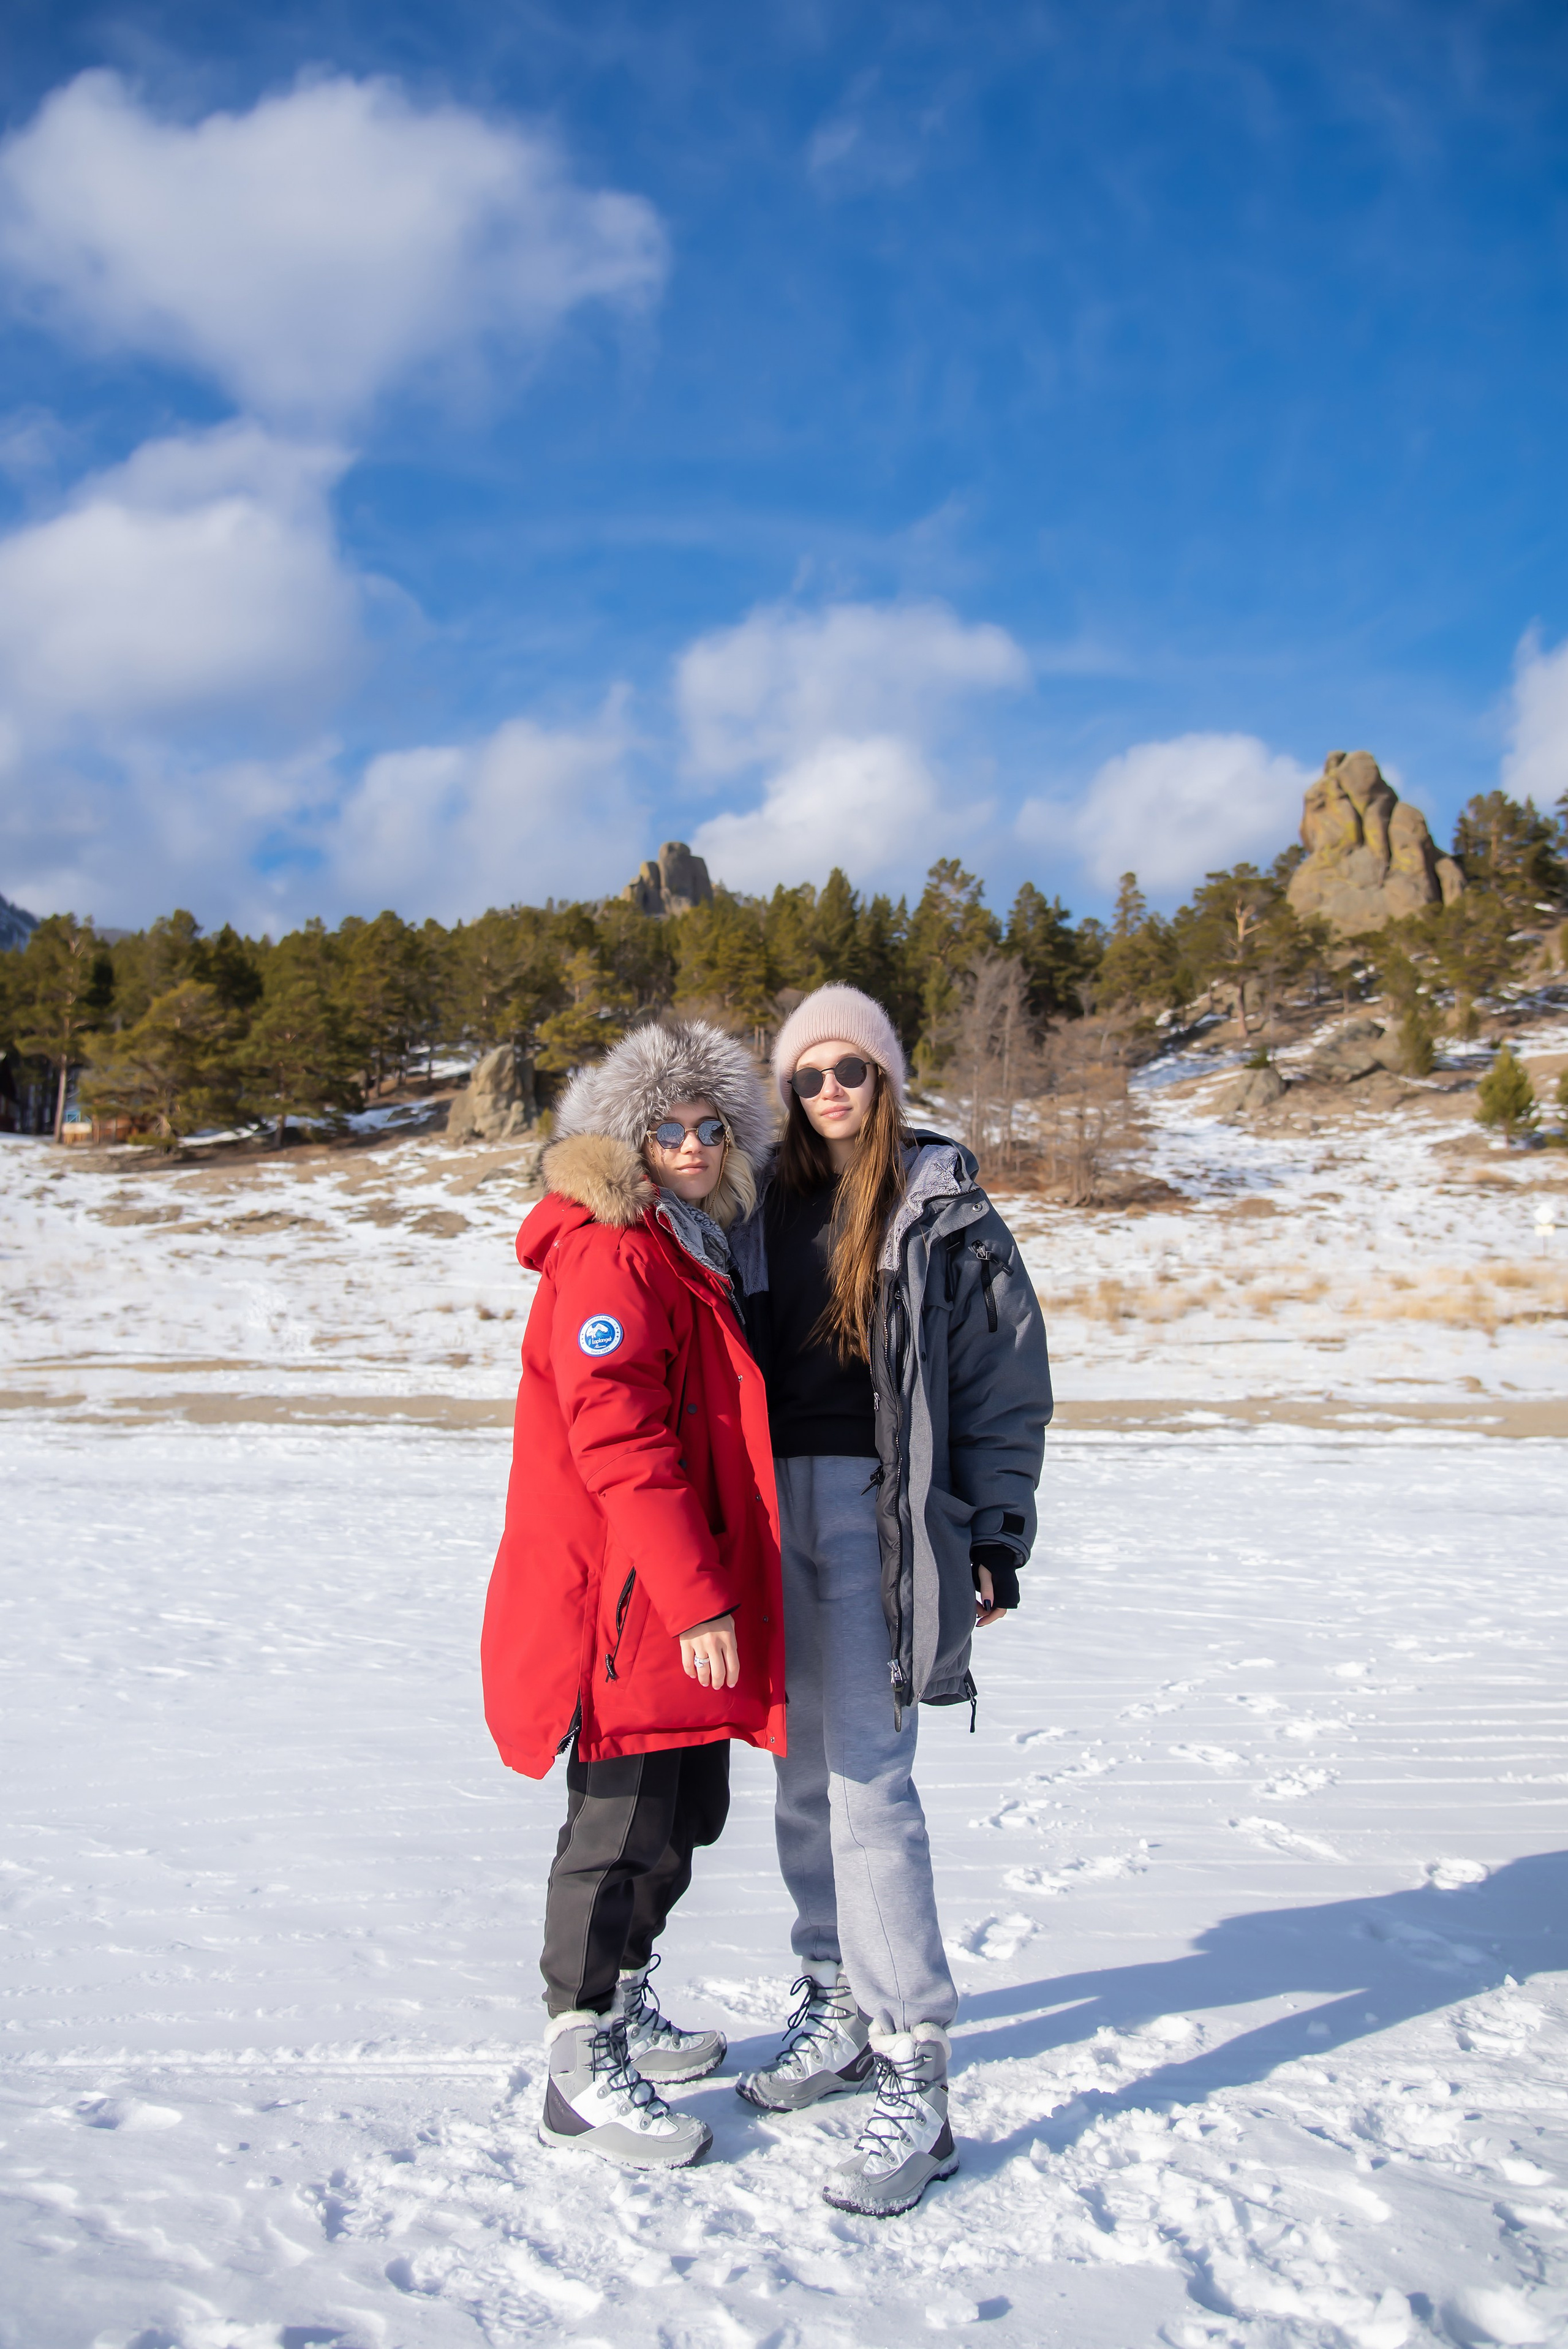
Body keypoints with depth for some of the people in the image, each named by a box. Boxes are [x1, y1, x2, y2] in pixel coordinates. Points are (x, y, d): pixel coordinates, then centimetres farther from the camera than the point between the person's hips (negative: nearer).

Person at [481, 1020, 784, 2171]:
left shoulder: (703, 1251, 16)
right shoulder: (609, 1256, -15)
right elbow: (617, 1442, -23)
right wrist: (694, 1599, -25)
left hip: (691, 1594, 10)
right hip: (625, 1602, -10)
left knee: (687, 1812, 19)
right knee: (622, 1826, -1)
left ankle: (626, 2010, 36)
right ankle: (583, 2068, 14)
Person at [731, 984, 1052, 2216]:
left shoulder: (944, 1210, -1)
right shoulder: (771, 1204, 11)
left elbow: (1007, 1382, -2)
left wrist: (995, 1538, -6)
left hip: (884, 1511, -5)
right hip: (779, 1507, 5)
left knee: (869, 1781, -10)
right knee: (804, 1773, 12)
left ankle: (916, 2082, -2)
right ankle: (841, 2006, 28)